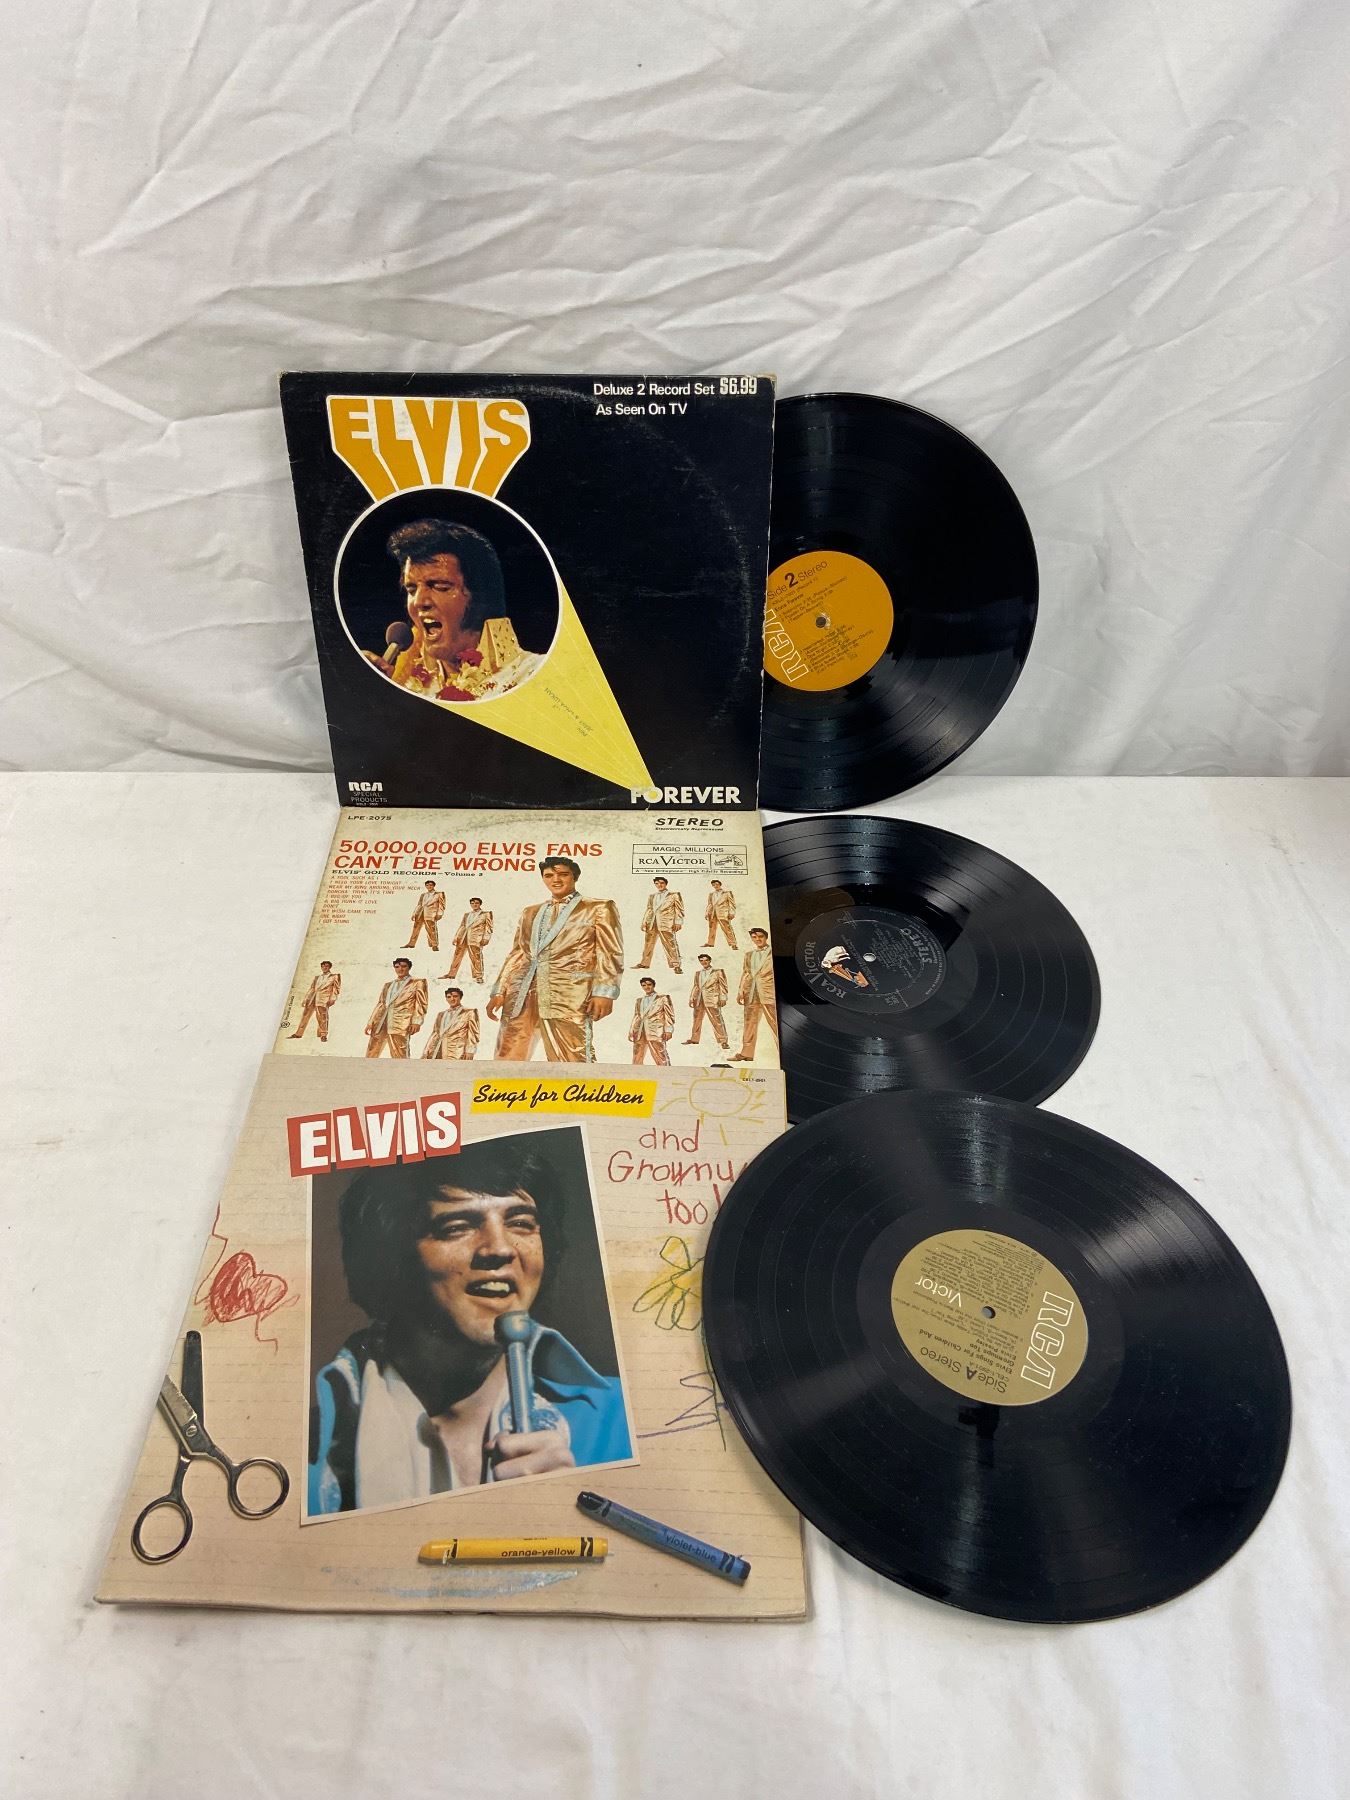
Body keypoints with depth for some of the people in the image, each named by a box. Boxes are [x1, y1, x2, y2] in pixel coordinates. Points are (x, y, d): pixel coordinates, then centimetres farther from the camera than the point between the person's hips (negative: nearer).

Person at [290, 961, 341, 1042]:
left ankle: (323, 1035, -11)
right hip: (313, 997, 6)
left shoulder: (334, 976, 10)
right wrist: (305, 999, 14)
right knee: (305, 1014, 3)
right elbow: (312, 988, 24)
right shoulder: (317, 977, 26)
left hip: (324, 997, -6)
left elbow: (336, 988, 2)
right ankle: (299, 1033, 11)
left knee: (322, 1015, -16)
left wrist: (332, 999, -11)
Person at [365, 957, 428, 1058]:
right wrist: (370, 1022, 11)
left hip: (400, 1023, -6)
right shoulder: (388, 985, 25)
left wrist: (416, 1022, -12)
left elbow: (421, 1004, 1)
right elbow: (380, 1004, 22)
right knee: (371, 1053, 3)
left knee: (398, 1055, -13)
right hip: (381, 1023, 6)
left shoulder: (417, 983, 9)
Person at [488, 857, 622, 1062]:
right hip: (523, 992, 5)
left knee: (571, 1060, -12)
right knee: (508, 1056, 0)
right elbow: (516, 954, 23)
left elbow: (610, 954, 2)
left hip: (569, 994, -5)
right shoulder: (531, 912, 24)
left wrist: (604, 992, -11)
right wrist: (500, 991, 12)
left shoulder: (598, 909, 10)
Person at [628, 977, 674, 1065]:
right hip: (640, 1032, 5)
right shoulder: (640, 1000, 22)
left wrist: (668, 1030, -9)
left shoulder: (663, 998, 8)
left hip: (656, 1031, -5)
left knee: (660, 1057, -13)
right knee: (637, 1058, 5)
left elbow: (669, 1014, 2)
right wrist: (631, 1031, 12)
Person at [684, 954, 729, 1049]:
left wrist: (723, 998, -8)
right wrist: (691, 998, 14)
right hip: (699, 999, 6)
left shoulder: (718, 972, 2)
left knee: (717, 1020, -11)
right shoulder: (698, 973, 17)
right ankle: (695, 1038, 27)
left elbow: (723, 985, -1)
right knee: (697, 1019, 14)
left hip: (712, 999, -6)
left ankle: (723, 1041, -9)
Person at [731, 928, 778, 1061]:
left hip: (769, 994, -5)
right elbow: (745, 974, 17)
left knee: (775, 1024, -7)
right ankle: (746, 1053, 11)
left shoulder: (774, 953, 2)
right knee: (749, 1024, 7)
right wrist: (740, 991, 7)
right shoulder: (749, 954, 17)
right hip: (751, 994, 5)